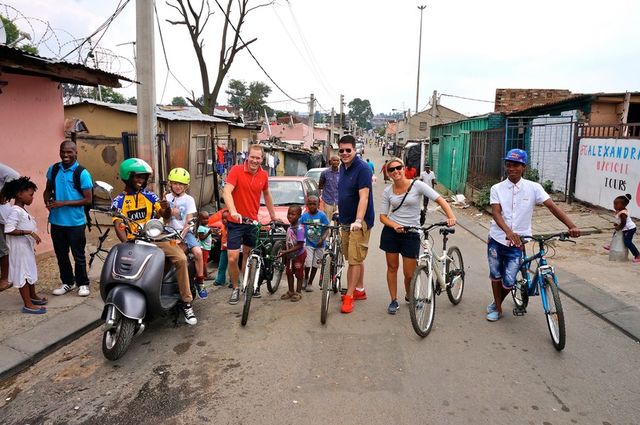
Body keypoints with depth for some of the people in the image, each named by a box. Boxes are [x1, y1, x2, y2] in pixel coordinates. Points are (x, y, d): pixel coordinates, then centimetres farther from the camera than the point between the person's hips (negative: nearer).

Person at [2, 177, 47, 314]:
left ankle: (33, 296, 36)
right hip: (20, 249, -10)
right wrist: (29, 232, -29)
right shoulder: (16, 211, -21)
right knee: (23, 274, -2)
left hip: (27, 247, 10)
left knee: (30, 271, 21)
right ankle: (28, 305, 4)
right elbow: (9, 230, -28)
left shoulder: (22, 209, 9)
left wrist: (32, 239, 19)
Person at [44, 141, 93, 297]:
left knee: (78, 255, 7)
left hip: (75, 222, -5)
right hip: (56, 221, 5)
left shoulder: (82, 173, -12)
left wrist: (64, 203, -19)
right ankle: (68, 282, 32)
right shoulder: (53, 169, 3)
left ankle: (82, 284, 22)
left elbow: (88, 200, -12)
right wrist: (47, 201, -6)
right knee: (61, 254, 15)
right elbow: (48, 189, 16)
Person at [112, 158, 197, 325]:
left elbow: (165, 216, 10)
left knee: (181, 258, -23)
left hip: (155, 238, 1)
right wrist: (127, 244, -27)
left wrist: (167, 208, -16)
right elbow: (118, 226, -7)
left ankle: (186, 302, -14)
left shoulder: (150, 196, 11)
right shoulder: (118, 201, 6)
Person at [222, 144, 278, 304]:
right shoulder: (236, 170, -13)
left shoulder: (263, 175, 1)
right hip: (236, 222, -4)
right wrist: (233, 212, -40)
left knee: (248, 255, 17)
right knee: (232, 258, -5)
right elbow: (227, 192, -25)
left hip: (253, 221, 4)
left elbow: (266, 194, 17)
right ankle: (235, 288, 16)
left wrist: (273, 216, 23)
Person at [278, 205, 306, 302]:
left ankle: (298, 293, 21)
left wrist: (286, 251, -28)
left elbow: (299, 245, -26)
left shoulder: (299, 228, -24)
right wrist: (284, 253, 10)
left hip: (299, 255, -7)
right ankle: (290, 291, 29)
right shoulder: (289, 227, 0)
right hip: (290, 255, 7)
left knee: (299, 274, 7)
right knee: (289, 273, 15)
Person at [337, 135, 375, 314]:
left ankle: (349, 296, 2)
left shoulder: (362, 168, -15)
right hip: (346, 221, 8)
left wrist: (358, 221, -34)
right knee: (354, 258, 16)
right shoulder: (343, 167, 10)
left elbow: (363, 197, -24)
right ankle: (360, 290, 28)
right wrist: (340, 213, 19)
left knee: (354, 259, -5)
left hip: (359, 222, -8)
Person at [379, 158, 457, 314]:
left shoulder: (417, 185, -8)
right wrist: (394, 225, -17)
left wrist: (451, 216, -28)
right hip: (391, 231, 3)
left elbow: (440, 200, -12)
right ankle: (394, 300, 27)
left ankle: (409, 297, 32)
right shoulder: (388, 191, 1)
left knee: (409, 274, 0)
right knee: (392, 267, 9)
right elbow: (383, 216, 3)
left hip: (411, 233, -2)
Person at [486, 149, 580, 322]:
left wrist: (571, 226, -25)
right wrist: (509, 232, -34)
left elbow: (552, 207, -11)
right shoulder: (497, 188, -4)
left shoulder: (533, 188, -4)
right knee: (495, 276, 14)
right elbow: (496, 213, -16)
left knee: (508, 282, -1)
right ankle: (497, 308, 35)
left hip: (517, 243, -1)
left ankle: (497, 303, 31)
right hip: (497, 239, 1)